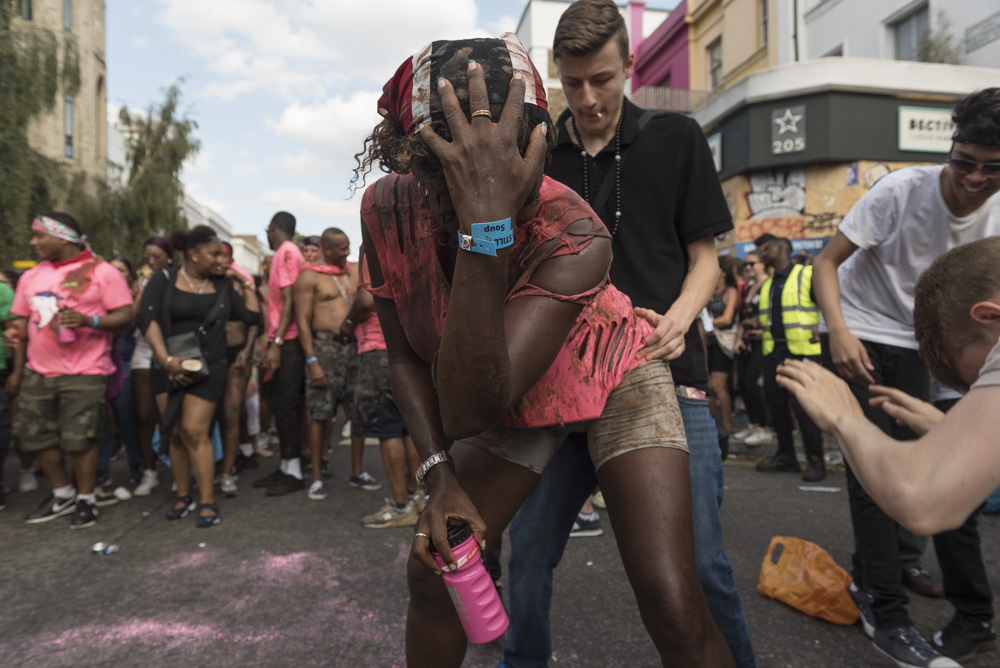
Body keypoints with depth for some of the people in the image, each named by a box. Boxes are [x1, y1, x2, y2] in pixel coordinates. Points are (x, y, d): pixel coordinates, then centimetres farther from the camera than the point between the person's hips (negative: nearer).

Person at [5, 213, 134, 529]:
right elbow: (24, 320, 21)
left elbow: (125, 317, -10)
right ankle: (62, 495, 30)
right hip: (38, 373, 6)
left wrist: (89, 320, -23)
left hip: (84, 375, -6)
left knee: (79, 441, -2)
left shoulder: (102, 272, -5)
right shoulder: (31, 276, 12)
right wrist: (15, 332, 5)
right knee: (38, 438, 11)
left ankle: (86, 499, 18)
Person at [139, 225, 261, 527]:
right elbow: (148, 319, -8)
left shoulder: (222, 286, 10)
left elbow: (253, 316, 6)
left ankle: (207, 501, -3)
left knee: (195, 432, -9)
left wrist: (245, 282, 7)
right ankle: (183, 496, 18)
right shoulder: (163, 280, 3)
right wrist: (166, 360, -17)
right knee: (175, 434, 4)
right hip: (169, 368, 1)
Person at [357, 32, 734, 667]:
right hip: (515, 402, 4)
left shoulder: (575, 234, -35)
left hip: (611, 378, -3)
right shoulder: (387, 209, -20)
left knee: (673, 604, -15)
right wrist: (441, 477, -16)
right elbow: (407, 357, -6)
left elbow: (470, 410, -44)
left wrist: (487, 225, -54)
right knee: (432, 569, 4)